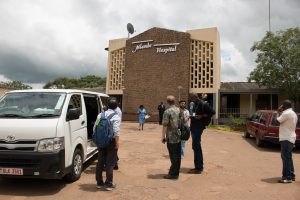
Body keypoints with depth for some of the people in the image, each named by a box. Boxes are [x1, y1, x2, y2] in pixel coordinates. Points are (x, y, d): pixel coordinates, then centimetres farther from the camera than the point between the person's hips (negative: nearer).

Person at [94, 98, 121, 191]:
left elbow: (95, 128, 8)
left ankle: (99, 182, 24)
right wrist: (117, 143, -15)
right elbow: (116, 131, -19)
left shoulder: (100, 115, 8)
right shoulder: (116, 116, -10)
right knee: (110, 163, 3)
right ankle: (109, 184, 10)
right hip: (111, 141, -5)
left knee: (100, 162, 14)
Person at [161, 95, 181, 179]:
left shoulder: (167, 111, -14)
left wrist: (163, 137, -7)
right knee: (178, 156, 13)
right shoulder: (179, 110, 7)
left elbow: (165, 126, -15)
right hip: (179, 137, 7)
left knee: (173, 156, 0)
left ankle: (173, 174, 8)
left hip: (171, 138, -7)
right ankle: (176, 172, 22)